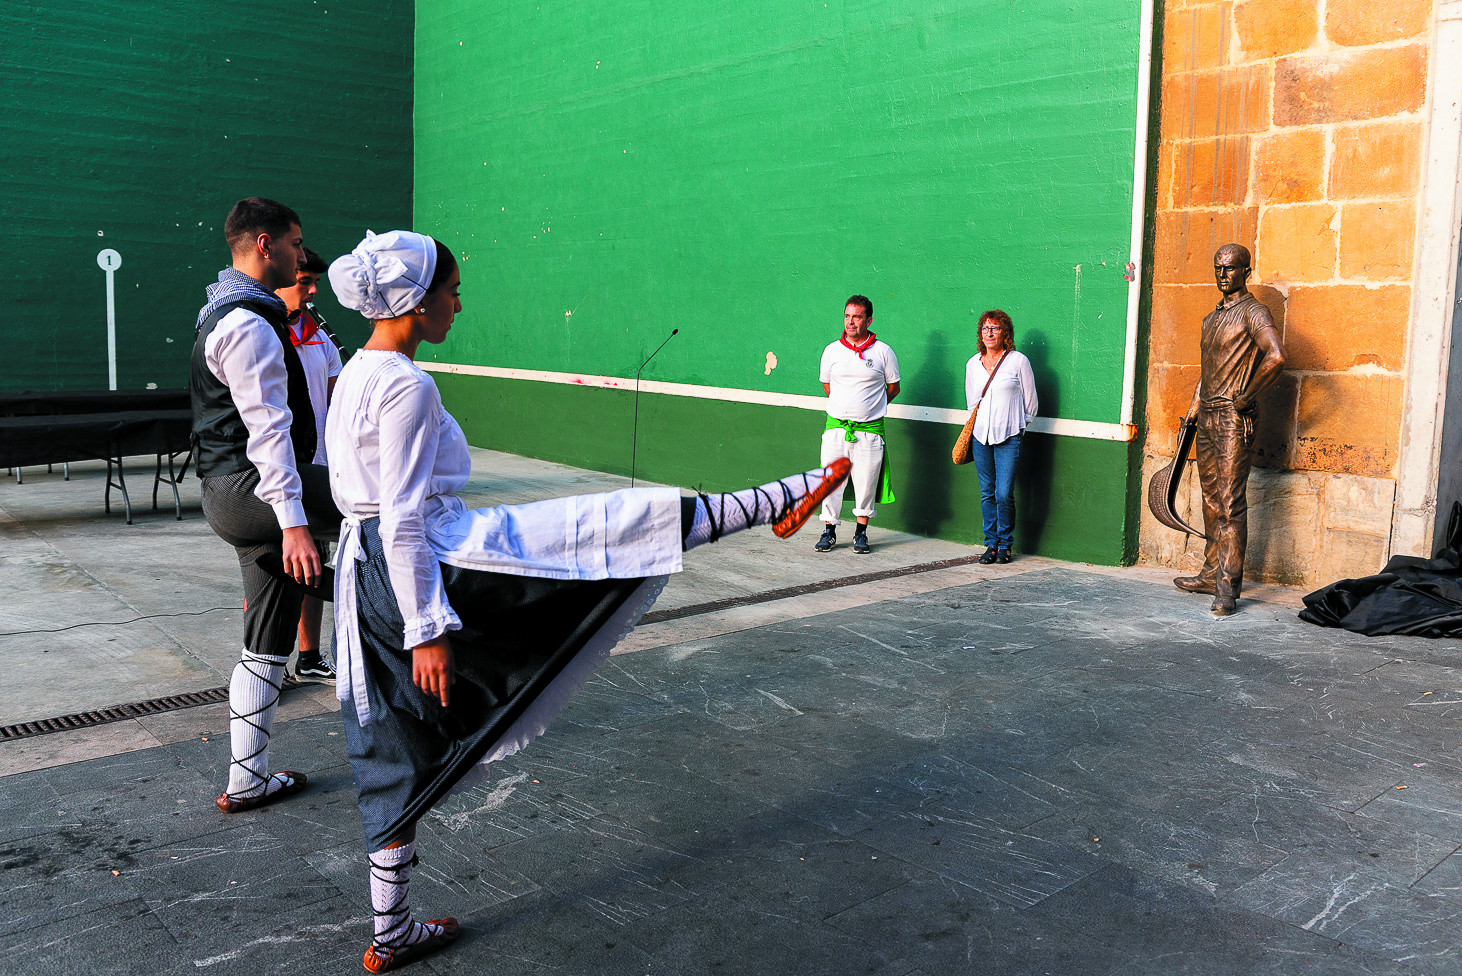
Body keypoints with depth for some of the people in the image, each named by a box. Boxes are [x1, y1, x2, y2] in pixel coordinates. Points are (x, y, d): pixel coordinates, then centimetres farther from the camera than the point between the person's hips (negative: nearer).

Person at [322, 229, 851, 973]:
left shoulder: (355, 374, 12)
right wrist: (428, 630, -19)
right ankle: (778, 502, 6)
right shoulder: (407, 386, -17)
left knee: (400, 755, 18)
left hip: (368, 575, 10)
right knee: (624, 522, -4)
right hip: (429, 563, -10)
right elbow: (403, 521, -21)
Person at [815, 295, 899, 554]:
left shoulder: (883, 352, 0)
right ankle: (829, 531, 14)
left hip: (869, 429, -1)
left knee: (866, 483, 3)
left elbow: (893, 387, 11)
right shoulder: (832, 350, 6)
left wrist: (870, 408, 12)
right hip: (836, 426, 1)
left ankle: (861, 533, 17)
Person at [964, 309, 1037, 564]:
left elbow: (1030, 400, 5)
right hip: (981, 435, 4)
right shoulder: (973, 364, 10)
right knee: (987, 493, 6)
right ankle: (991, 543, 16)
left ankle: (1005, 545, 8)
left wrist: (1016, 424, 11)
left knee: (1004, 493, -8)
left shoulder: (1018, 361, -2)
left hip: (1009, 437, -4)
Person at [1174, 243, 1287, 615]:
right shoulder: (1211, 318, 19)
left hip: (1234, 418, -9)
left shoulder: (1253, 312, -9)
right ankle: (1212, 573, 22)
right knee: (1211, 498, 13)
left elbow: (1276, 357, -25)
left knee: (1231, 503, -10)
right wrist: (1194, 406, 21)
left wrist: (1245, 397, -17)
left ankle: (1228, 588, -10)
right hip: (1207, 417, 9)